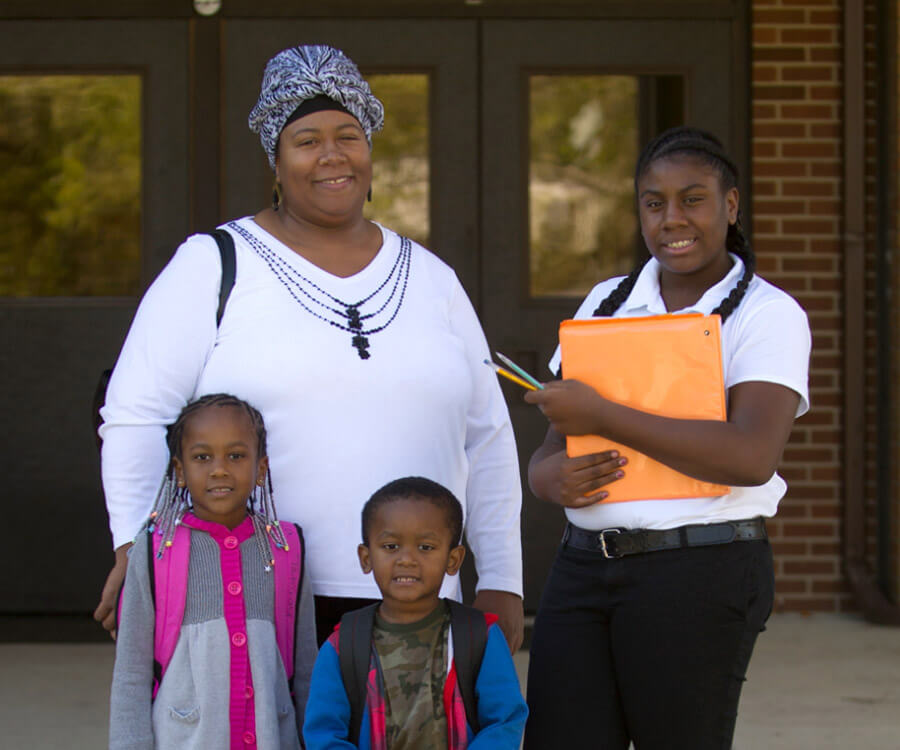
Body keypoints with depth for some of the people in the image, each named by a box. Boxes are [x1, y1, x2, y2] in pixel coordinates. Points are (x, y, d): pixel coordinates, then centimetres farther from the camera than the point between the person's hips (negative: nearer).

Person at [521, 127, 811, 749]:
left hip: (701, 574, -5)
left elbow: (752, 457, -19)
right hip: (584, 569, 5)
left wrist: (601, 417, -16)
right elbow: (550, 448, 17)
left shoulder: (768, 315, -2)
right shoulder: (608, 302, 16)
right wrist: (553, 477, -9)